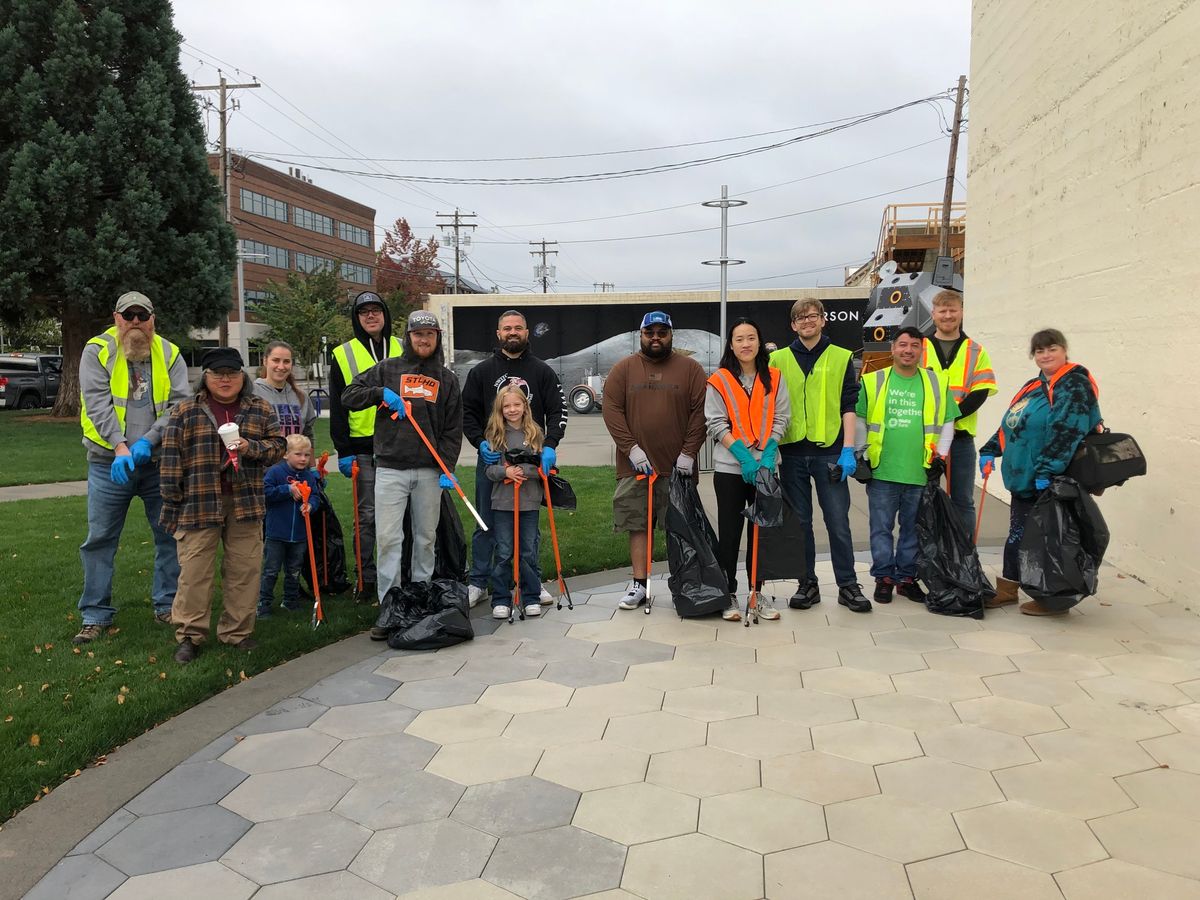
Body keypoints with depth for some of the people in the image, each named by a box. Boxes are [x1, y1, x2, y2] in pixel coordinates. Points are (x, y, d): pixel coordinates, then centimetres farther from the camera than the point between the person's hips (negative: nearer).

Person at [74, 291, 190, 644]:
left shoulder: (170, 354, 4)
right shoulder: (98, 351, -1)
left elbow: (179, 404, -5)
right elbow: (97, 403, -11)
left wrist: (148, 441, -18)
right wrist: (120, 446, -22)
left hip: (159, 462, 2)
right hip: (109, 463, -2)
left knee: (170, 535, 8)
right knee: (100, 539, 4)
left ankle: (167, 606, 21)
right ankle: (95, 615, 15)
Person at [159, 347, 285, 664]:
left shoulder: (260, 410, 9)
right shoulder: (186, 412, 3)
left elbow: (277, 444, 7)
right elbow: (172, 459, 1)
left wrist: (251, 447, -13)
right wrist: (172, 504, -3)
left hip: (245, 502, 2)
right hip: (199, 502, -2)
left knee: (245, 569, 5)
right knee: (195, 570, 0)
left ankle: (237, 631, 18)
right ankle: (189, 635, 11)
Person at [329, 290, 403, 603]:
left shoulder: (402, 350, 11)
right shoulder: (344, 355, 4)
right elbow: (338, 408, 2)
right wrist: (343, 452, -4)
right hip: (364, 447, -2)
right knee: (367, 516, 1)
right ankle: (367, 580, 9)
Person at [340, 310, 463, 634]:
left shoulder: (447, 379, 11)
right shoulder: (387, 369, 7)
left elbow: (453, 429, 7)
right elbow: (348, 395, 5)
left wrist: (446, 467, -4)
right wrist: (380, 393, -12)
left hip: (428, 471, 2)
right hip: (390, 469, -1)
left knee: (426, 538, 9)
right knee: (388, 538, -6)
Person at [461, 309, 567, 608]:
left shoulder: (542, 371, 7)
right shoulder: (482, 371, 7)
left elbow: (557, 410, 2)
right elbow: (467, 412, 7)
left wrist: (549, 445, -13)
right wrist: (480, 442, -9)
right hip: (491, 458, 0)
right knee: (486, 524, 6)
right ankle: (478, 581, 15)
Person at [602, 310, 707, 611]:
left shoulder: (690, 369, 5)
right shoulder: (624, 369, 6)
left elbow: (699, 412, 0)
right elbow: (612, 410, -1)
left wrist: (689, 453, -8)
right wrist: (631, 448, -10)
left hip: (678, 465, -1)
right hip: (635, 464, 1)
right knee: (637, 525, 4)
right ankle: (639, 584, 12)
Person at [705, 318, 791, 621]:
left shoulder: (774, 378, 6)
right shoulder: (719, 380, -2)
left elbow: (781, 418, 4)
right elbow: (717, 424, -7)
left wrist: (768, 454, -11)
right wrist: (744, 456, -17)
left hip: (766, 465, 3)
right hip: (730, 468, -2)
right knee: (729, 532, 3)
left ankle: (757, 593, 19)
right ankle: (729, 596, 12)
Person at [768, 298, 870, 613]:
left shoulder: (841, 358, 6)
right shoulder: (778, 359, 9)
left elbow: (848, 406, 2)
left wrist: (847, 450, -7)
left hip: (829, 451, -1)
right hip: (791, 452, 2)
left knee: (838, 521, -1)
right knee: (799, 522, 7)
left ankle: (848, 585, 10)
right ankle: (807, 584, 16)